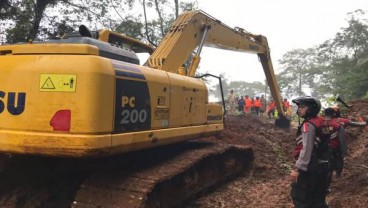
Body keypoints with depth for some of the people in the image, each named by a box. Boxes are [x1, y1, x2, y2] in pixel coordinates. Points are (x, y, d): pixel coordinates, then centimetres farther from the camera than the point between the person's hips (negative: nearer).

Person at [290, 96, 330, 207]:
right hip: (321, 165, 9)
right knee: (318, 199, 18)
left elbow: (307, 149, -24)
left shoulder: (308, 125, -17)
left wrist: (297, 168, -25)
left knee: (300, 198, 1)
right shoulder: (320, 123, 11)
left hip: (310, 167, -9)